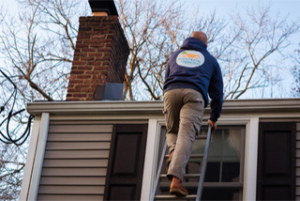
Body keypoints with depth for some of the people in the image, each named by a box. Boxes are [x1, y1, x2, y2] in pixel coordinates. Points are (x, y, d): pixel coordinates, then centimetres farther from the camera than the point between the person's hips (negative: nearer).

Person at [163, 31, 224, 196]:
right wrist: (214, 118, 38)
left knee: (172, 130, 23)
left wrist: (167, 105, 51)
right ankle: (176, 179, -32)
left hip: (171, 92, 2)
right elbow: (217, 92, 30)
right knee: (186, 135, -15)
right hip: (194, 94, -2)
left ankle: (173, 153, -9)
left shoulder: (175, 56, 35)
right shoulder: (210, 60, 30)